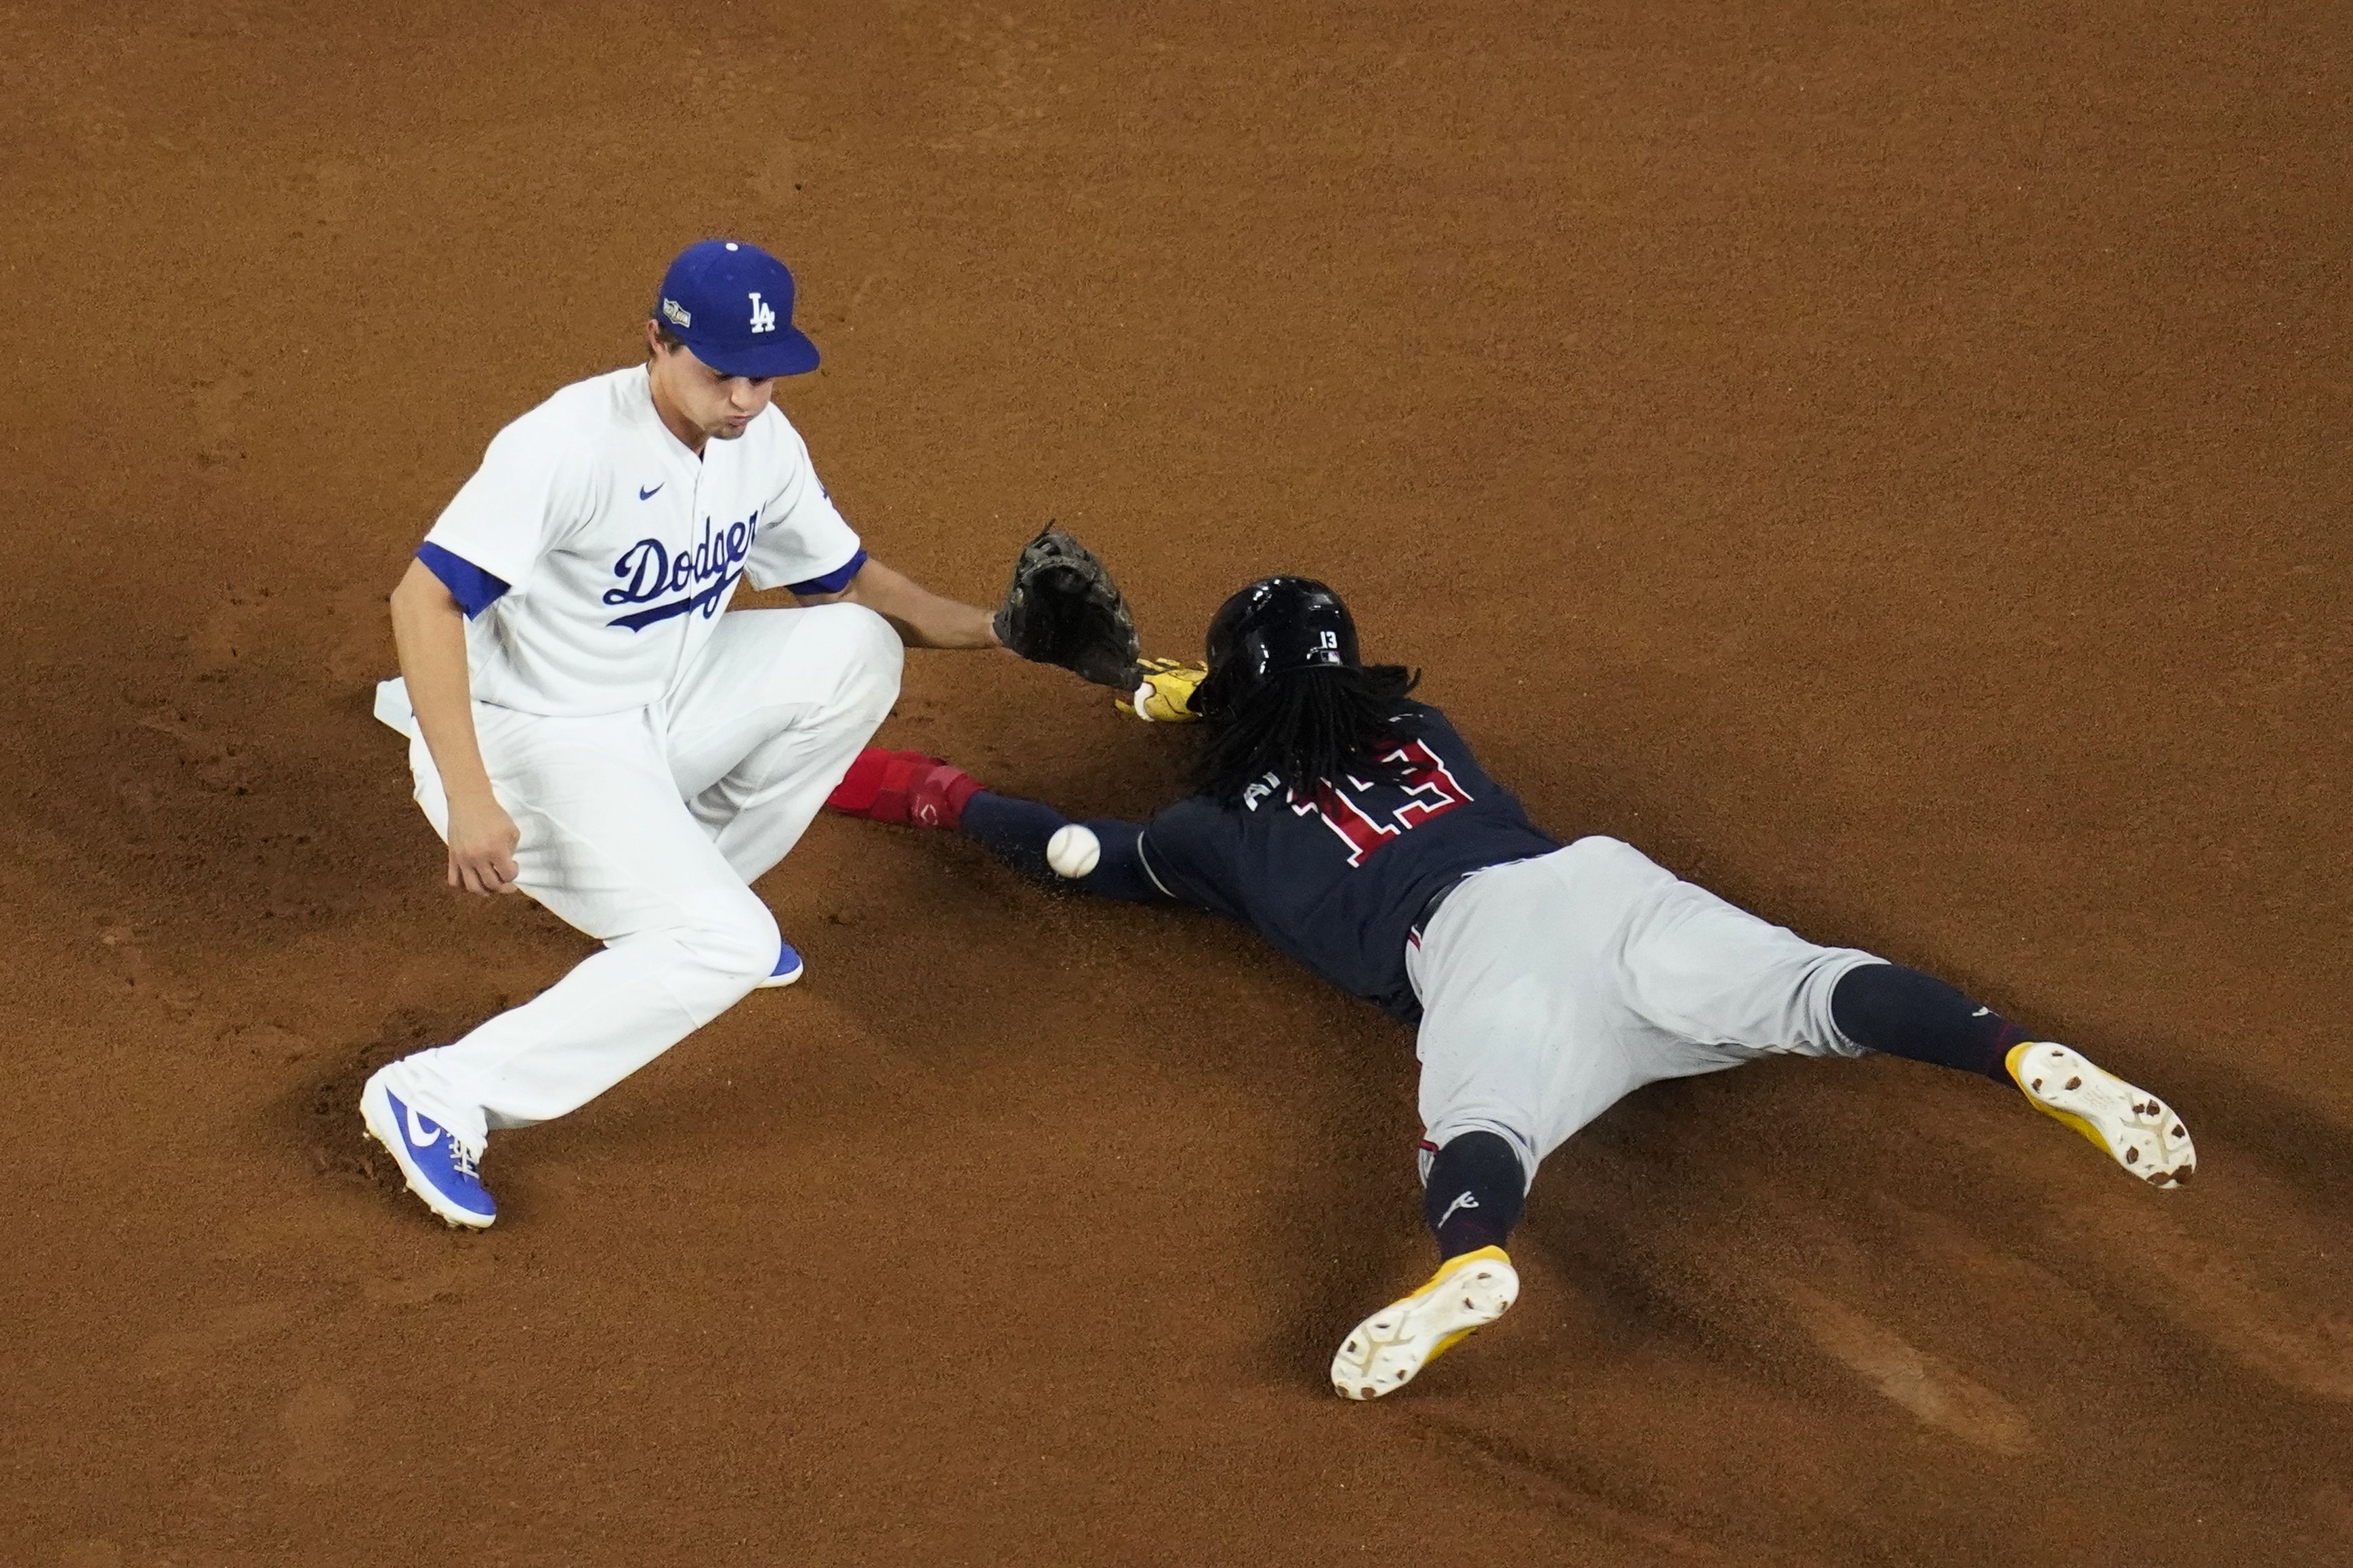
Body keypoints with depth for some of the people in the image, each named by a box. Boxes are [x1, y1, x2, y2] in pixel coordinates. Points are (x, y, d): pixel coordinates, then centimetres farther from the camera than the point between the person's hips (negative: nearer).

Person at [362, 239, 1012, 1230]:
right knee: (723, 945, -23)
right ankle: (440, 1100, -20)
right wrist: (468, 799, -39)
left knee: (854, 648, 2)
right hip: (537, 741, -8)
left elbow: (843, 582, 13)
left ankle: (682, 883, 13)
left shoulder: (762, 442, -3)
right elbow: (425, 600, -32)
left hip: (664, 712, 8)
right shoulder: (571, 444, -27)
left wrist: (993, 629, -1)